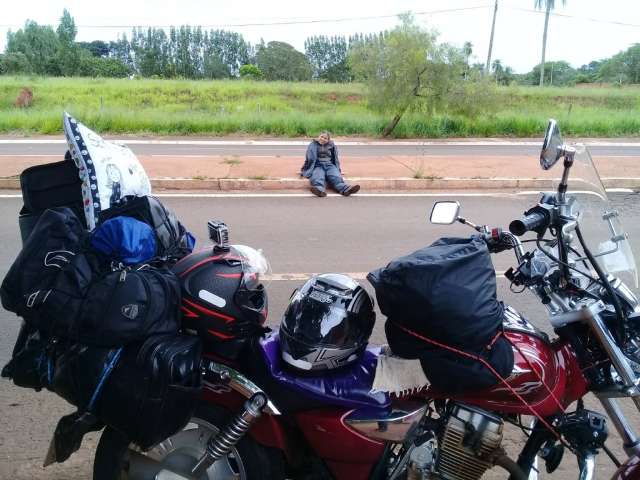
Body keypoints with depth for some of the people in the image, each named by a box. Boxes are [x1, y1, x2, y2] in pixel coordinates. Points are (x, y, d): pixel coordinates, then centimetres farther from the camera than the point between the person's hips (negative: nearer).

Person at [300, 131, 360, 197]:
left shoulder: (331, 146, 18)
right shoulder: (313, 146, 13)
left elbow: (335, 159, 25)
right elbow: (309, 159, 16)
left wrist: (338, 170, 23)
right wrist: (304, 170, 16)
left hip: (330, 165, 2)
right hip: (318, 166, -2)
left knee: (336, 177, -33)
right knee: (317, 178, -38)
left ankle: (345, 189, -59)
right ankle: (320, 189, -69)